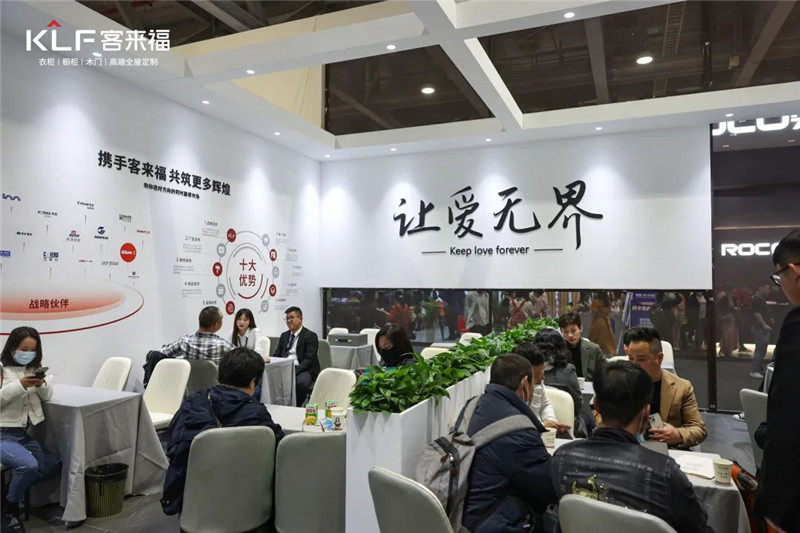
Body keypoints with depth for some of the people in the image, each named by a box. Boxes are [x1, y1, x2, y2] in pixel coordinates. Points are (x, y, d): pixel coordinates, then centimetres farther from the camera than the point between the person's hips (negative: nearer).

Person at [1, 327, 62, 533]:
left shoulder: (33, 369, 10)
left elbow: (47, 396, 6)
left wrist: (41, 384, -15)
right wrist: (19, 385, -28)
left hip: (24, 434, 7)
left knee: (54, 465, -1)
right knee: (29, 465, -28)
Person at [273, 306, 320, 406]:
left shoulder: (310, 336, -2)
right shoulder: (284, 335, 19)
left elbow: (309, 360, -10)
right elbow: (277, 355, 17)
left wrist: (294, 372, -23)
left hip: (303, 369, -5)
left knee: (301, 382, -36)